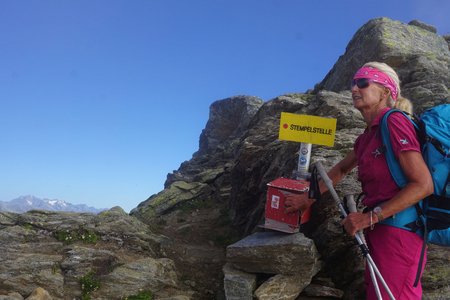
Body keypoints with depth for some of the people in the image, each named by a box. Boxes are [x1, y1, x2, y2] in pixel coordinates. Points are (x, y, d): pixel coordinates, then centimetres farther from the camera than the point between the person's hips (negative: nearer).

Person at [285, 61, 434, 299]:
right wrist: (308, 198, 22)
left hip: (397, 232, -9)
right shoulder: (368, 134, 11)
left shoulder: (394, 122, -15)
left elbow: (423, 184, -21)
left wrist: (369, 218, -20)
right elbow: (341, 169, 27)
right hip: (379, 232, 9)